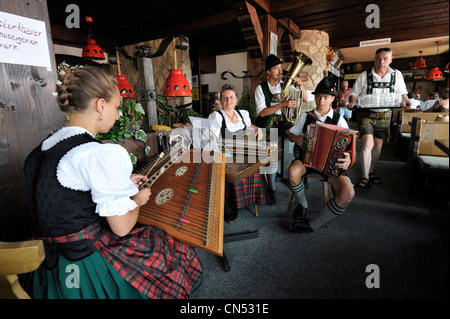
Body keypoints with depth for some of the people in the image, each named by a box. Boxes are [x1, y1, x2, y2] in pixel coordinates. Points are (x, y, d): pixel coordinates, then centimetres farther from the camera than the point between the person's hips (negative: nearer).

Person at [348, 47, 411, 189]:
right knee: (367, 143, -17)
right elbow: (354, 94, 1)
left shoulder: (396, 75, 6)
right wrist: (352, 101, -22)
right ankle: (364, 177, -7)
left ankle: (371, 171, 28)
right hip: (366, 114, -3)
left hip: (384, 115, 4)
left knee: (378, 145, 9)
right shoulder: (364, 75, -2)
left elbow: (402, 93, 13)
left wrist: (405, 100, -9)